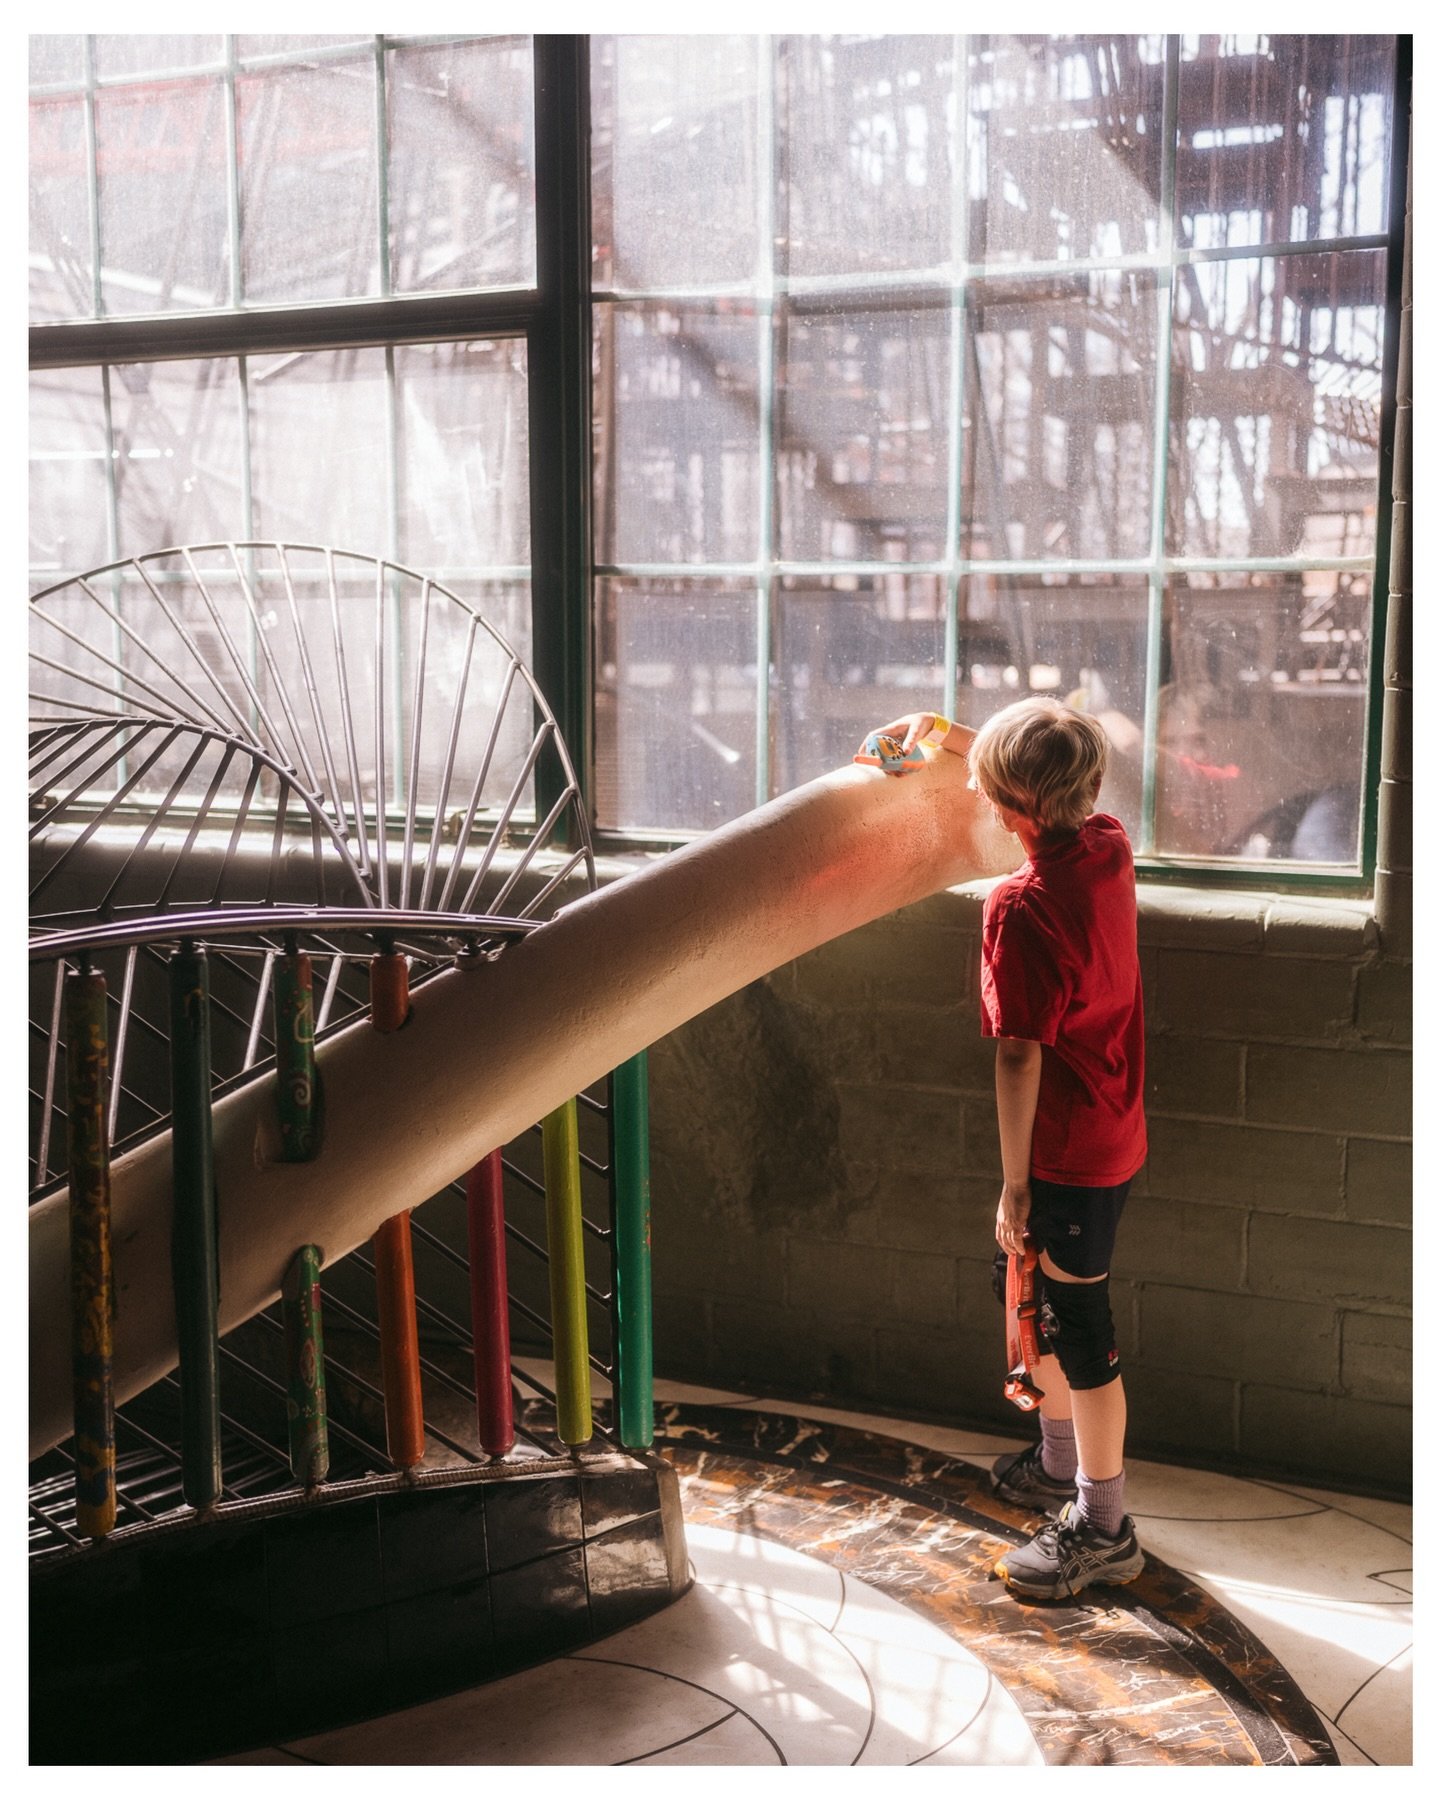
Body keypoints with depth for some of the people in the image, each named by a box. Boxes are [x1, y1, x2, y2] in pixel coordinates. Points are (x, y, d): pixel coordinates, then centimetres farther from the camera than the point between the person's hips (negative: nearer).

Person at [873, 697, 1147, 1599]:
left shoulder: (1021, 908, -26)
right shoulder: (1109, 846, -2)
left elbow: (1019, 1056, -22)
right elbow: (1050, 780, 21)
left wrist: (1014, 1186, -15)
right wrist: (950, 733, 20)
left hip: (1068, 1155, -9)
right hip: (1115, 1135, 9)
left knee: (1080, 1333, 4)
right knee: (1040, 1303, 25)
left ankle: (1104, 1531, 19)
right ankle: (1063, 1464, 43)